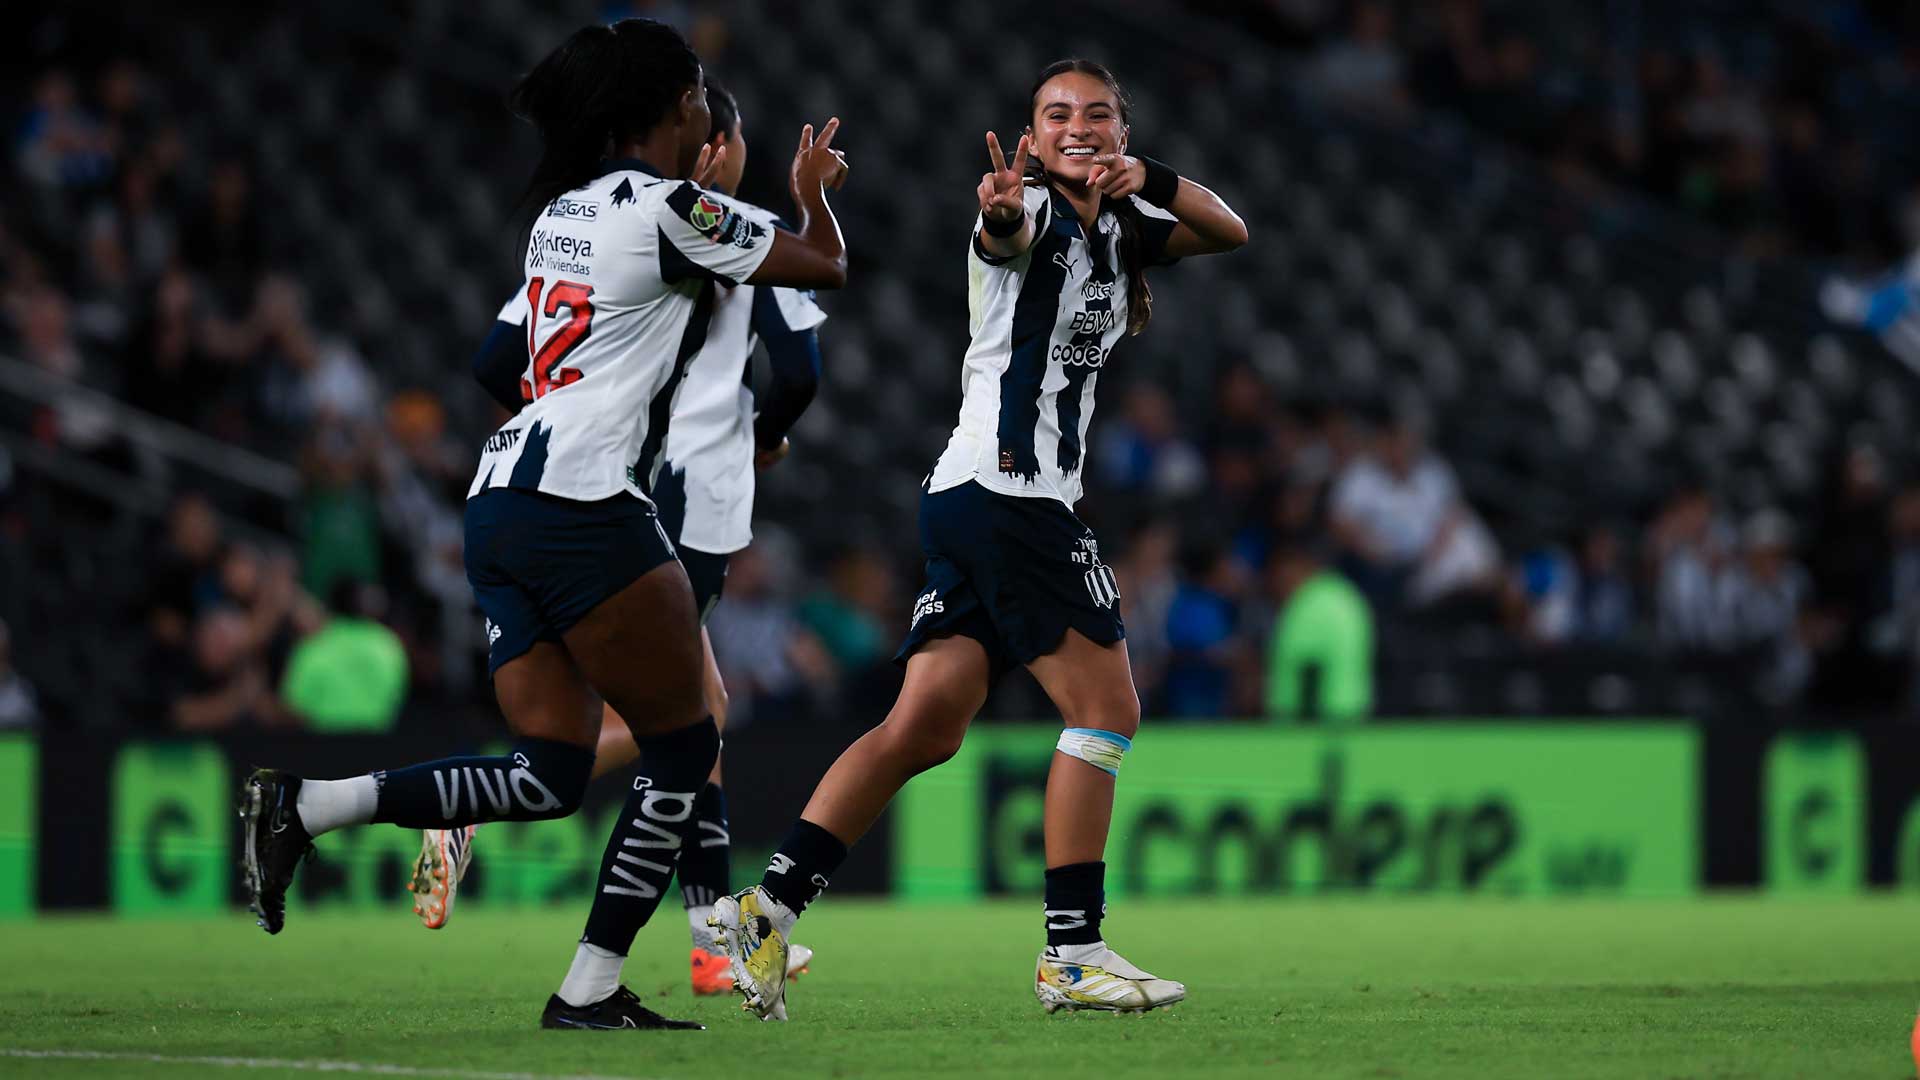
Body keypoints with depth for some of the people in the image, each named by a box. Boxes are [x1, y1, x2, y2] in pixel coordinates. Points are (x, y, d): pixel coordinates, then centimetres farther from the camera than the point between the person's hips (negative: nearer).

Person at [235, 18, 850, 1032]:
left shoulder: (561, 210, 17)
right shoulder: (670, 210, -6)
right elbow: (826, 265, 5)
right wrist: (813, 190, 25)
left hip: (501, 502, 8)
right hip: (584, 504, -8)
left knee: (547, 777, 7)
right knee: (683, 747, 4)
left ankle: (303, 805, -6)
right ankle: (590, 988, 3)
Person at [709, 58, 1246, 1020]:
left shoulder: (1117, 225, 17)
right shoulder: (1031, 211, -8)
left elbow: (1229, 234, 17)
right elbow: (1008, 231, -31)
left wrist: (1155, 182, -4)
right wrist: (1003, 209, -57)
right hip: (1006, 492, -8)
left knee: (926, 727, 1)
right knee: (1105, 707, -7)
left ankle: (770, 904, -4)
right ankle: (1073, 951, -6)